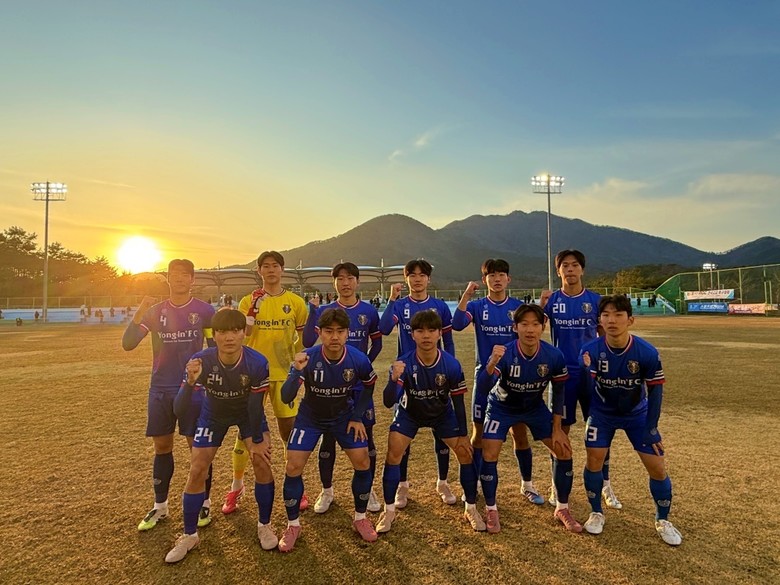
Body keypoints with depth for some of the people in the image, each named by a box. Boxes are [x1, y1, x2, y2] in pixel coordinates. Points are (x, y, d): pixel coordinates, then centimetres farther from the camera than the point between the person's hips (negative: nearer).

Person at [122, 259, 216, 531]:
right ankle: (160, 506, 26)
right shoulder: (155, 312, 2)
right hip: (160, 389, 3)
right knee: (162, 446, 11)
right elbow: (127, 344, -6)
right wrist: (140, 312, -20)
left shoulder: (205, 311, -4)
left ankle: (204, 503, 19)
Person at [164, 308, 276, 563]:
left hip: (248, 412, 0)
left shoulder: (257, 363, -35)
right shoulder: (201, 362, -34)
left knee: (262, 462, -9)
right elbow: (180, 411, -35)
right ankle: (189, 535, 20)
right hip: (213, 414, 1)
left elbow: (255, 405, -21)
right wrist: (191, 382, -53)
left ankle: (264, 525, 14)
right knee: (196, 471, -2)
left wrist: (257, 442, -13)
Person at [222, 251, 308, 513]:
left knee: (289, 429, 5)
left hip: (283, 374, 0)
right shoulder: (248, 301, 1)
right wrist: (254, 308, -16)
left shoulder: (296, 302, 1)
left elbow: (304, 338, 10)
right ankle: (236, 487, 27)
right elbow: (241, 337, -7)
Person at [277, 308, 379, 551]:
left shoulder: (358, 360, -26)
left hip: (344, 416, 1)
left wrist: (357, 417, -6)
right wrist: (297, 372, -50)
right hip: (310, 417, -1)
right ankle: (293, 525, 15)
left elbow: (369, 385, -2)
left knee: (363, 462, -6)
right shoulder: (307, 358, -30)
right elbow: (286, 398, -33)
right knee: (293, 467, -8)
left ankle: (360, 517, 18)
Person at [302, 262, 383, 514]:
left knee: (366, 435, 5)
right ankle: (326, 491, 26)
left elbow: (377, 343, 11)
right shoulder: (324, 311, -1)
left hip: (360, 383, 1)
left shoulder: (369, 311, 1)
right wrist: (313, 310, -21)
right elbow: (308, 342, -14)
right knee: (328, 436, 7)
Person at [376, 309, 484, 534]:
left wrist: (463, 435, -9)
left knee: (466, 453, -5)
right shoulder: (404, 364, -31)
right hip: (409, 413, -1)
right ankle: (389, 510, 6)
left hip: (443, 413, 1)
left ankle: (471, 508, 16)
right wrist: (394, 379, -56)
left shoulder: (452, 365, -27)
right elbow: (388, 402, -37)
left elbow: (458, 401, -13)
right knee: (393, 454, -14)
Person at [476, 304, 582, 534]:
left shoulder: (554, 356, -24)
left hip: (535, 407, 3)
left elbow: (558, 391, -7)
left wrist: (557, 428, -5)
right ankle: (491, 510, 9)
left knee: (564, 450, -1)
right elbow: (482, 387, -45)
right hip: (502, 407, -3)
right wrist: (492, 363, -64)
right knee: (489, 455, -14)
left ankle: (562, 508, 20)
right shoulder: (505, 354, -33)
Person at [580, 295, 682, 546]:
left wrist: (651, 429, -10)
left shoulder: (647, 353, -24)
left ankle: (663, 521, 25)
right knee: (594, 459, -9)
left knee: (657, 467, -1)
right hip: (602, 412, 0)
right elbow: (588, 391, -22)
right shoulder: (591, 350, -24)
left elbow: (655, 390, -11)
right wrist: (587, 370, -42)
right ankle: (596, 513, 16)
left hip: (637, 413, 0)